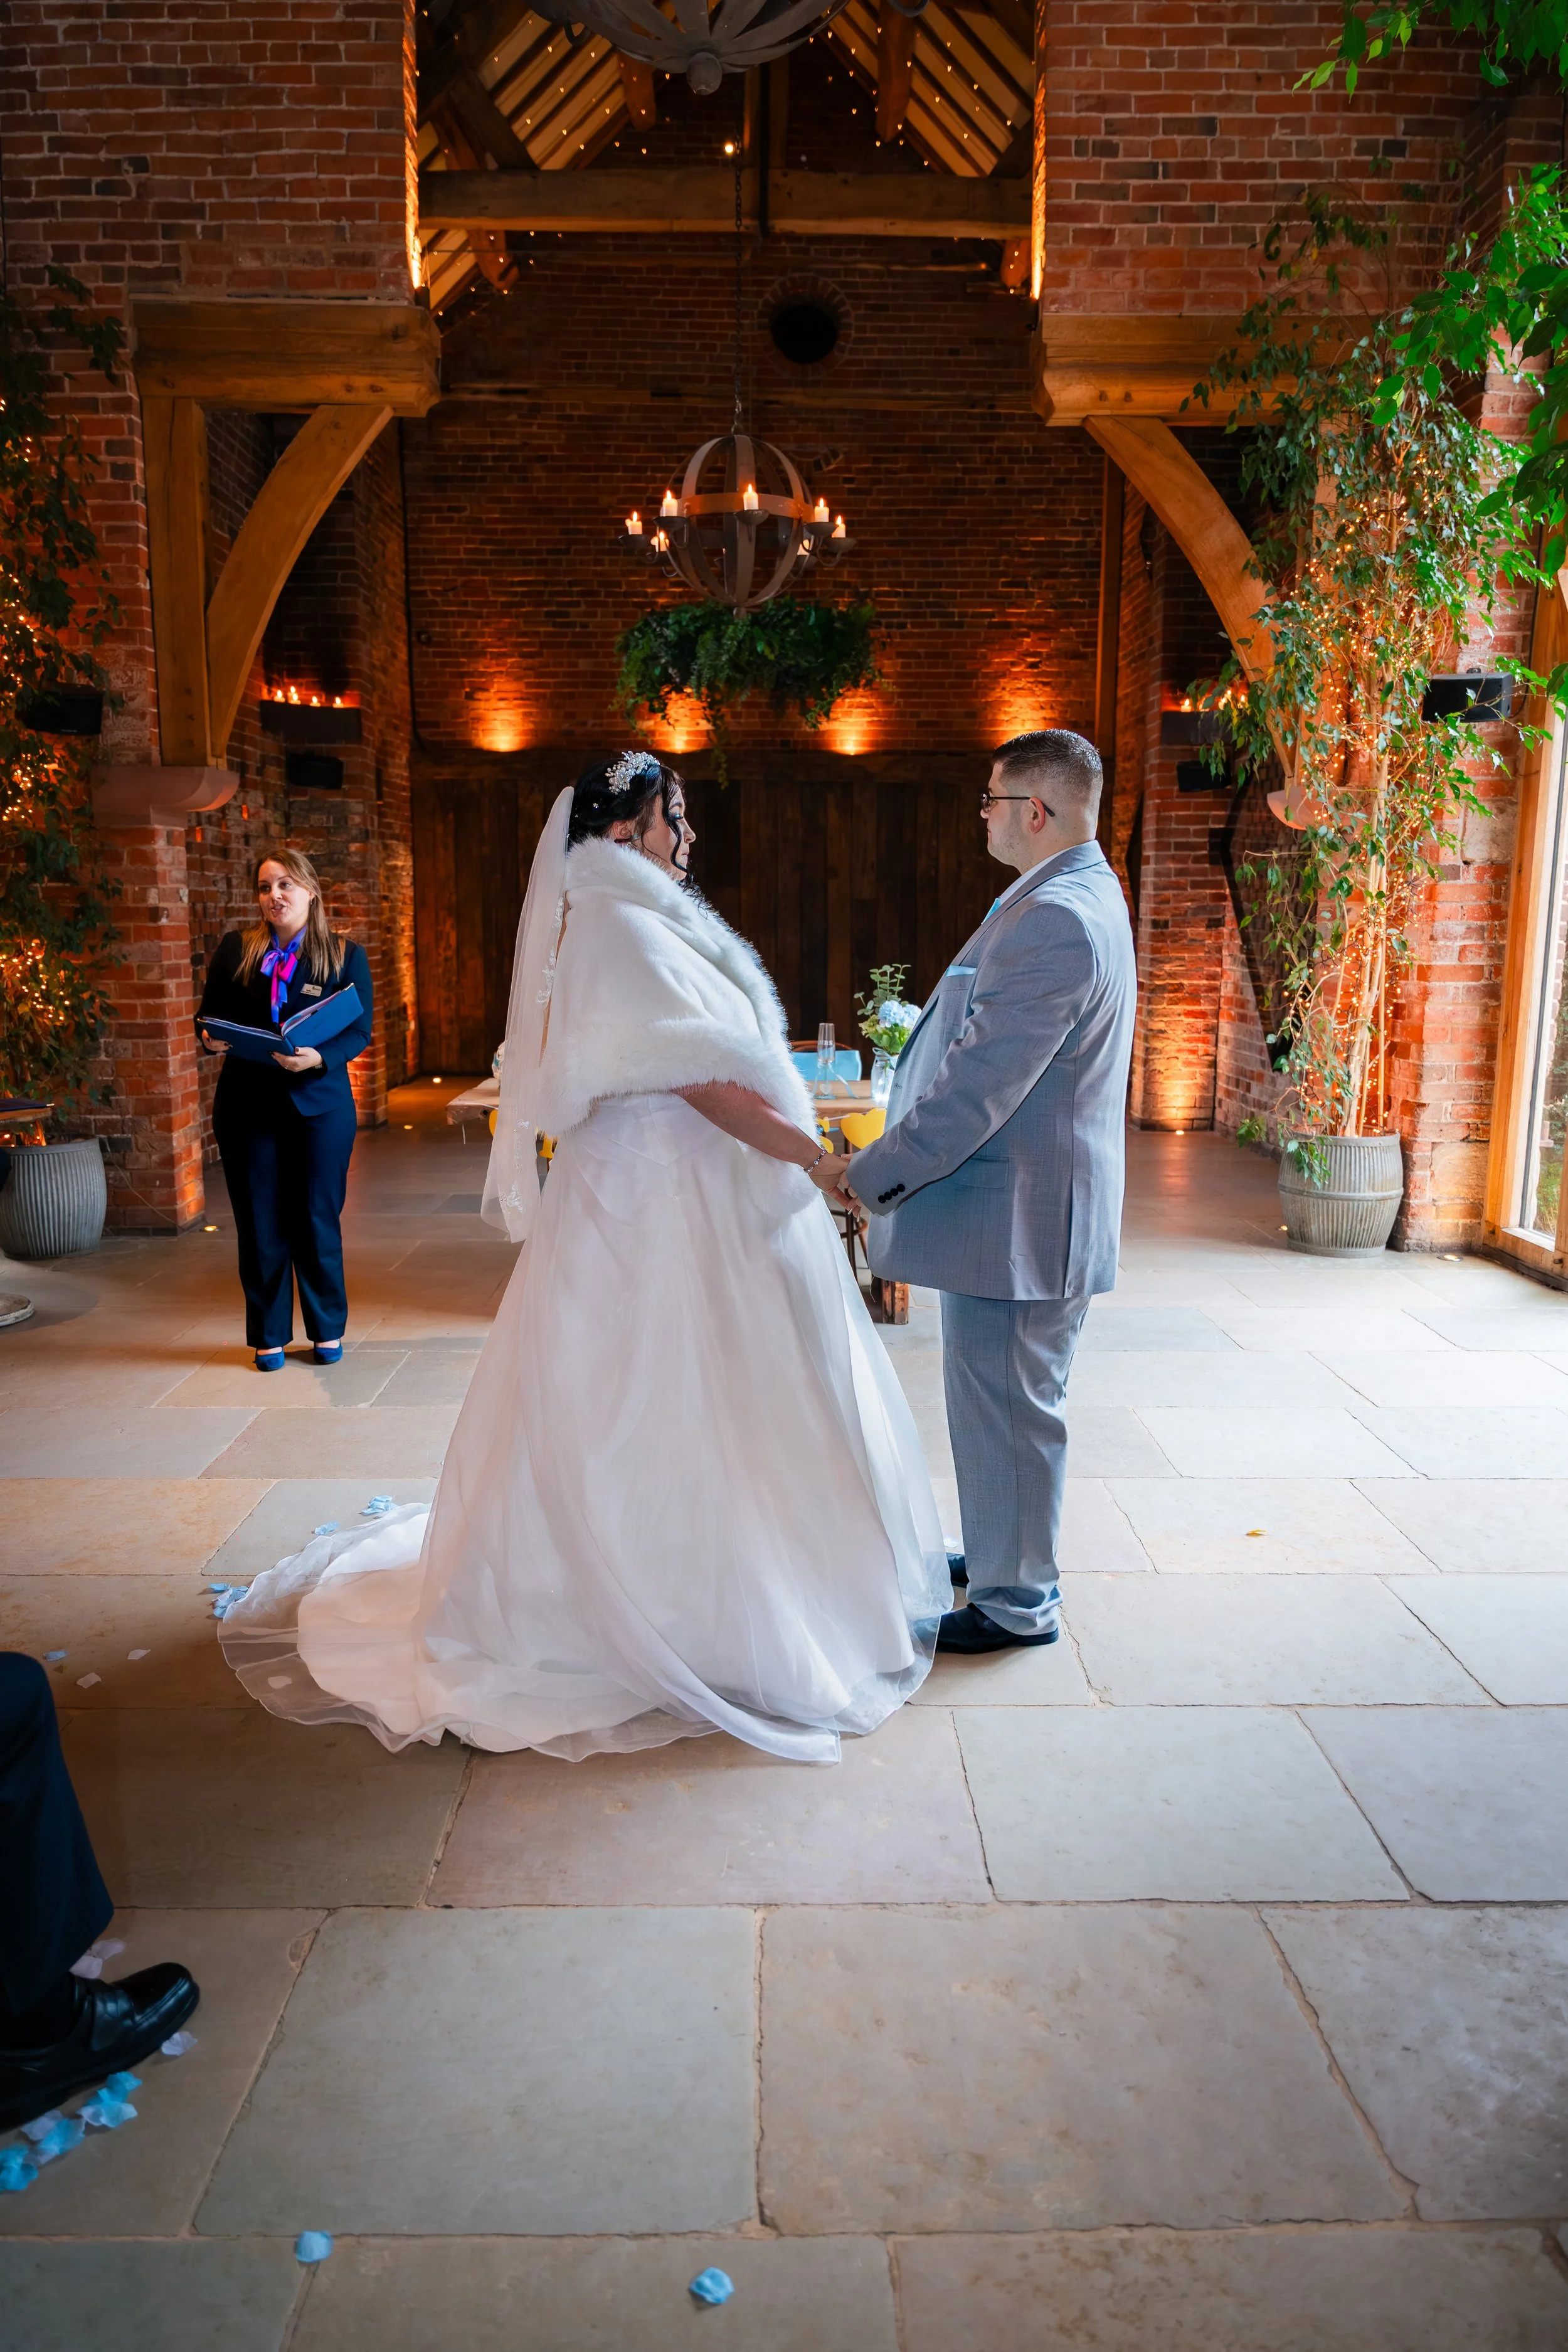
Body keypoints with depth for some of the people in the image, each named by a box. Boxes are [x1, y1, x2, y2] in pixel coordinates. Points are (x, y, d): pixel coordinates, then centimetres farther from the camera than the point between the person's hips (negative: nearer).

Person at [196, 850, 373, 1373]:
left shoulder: (346, 955, 0)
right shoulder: (233, 950, 5)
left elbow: (359, 1031, -4)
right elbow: (208, 1016, 11)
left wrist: (319, 1058, -22)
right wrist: (210, 1038, -12)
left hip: (320, 1104, -1)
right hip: (247, 1106, 2)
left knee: (317, 1220, 5)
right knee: (259, 1224, 6)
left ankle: (328, 1330, 22)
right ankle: (268, 1335, 19)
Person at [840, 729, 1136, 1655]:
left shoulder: (1055, 920, -23)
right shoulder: (1085, 897, 12)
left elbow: (981, 1087, -26)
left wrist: (869, 1178, -20)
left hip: (1017, 1216, -11)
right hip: (1027, 1206, 11)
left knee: (1008, 1407, 4)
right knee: (1007, 1400, 23)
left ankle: (1017, 1601, 20)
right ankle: (1003, 1552, 41)